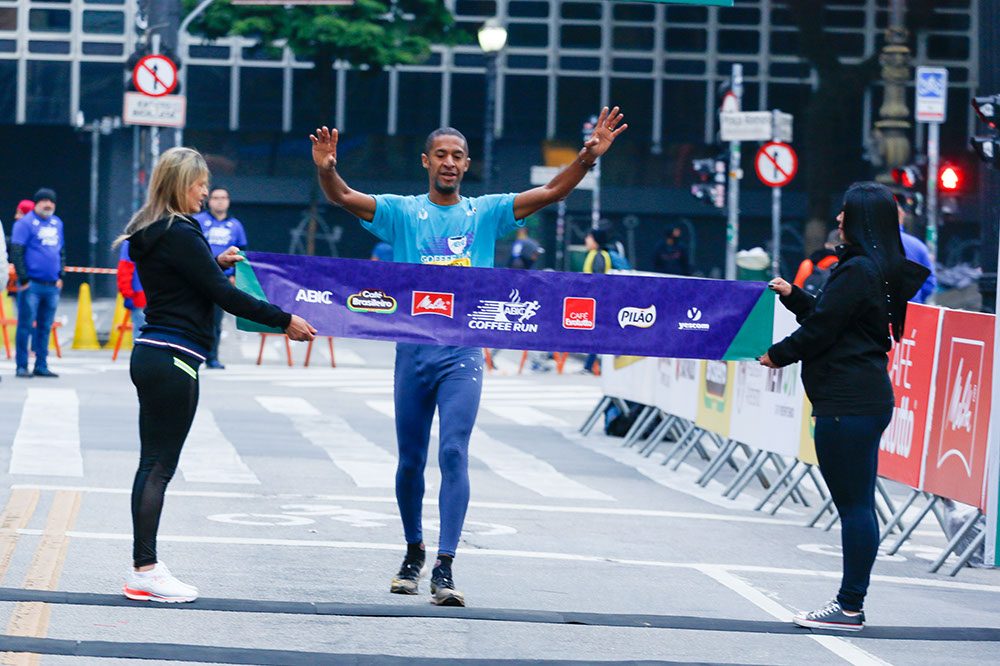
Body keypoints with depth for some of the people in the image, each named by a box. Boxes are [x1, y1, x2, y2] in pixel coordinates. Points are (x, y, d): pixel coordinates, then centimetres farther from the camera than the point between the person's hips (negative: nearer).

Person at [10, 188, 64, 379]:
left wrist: (60, 275, 14)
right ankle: (22, 366, 1)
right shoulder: (25, 223, -5)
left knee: (45, 327, 9)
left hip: (52, 285, 6)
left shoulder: (57, 223, 15)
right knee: (25, 325, -3)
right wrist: (23, 279, -12)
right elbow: (16, 252, -9)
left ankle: (41, 365, 15)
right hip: (31, 285, -6)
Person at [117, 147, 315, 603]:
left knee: (153, 465, 10)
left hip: (152, 355, 10)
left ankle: (143, 567, 12)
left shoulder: (151, 233, 14)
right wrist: (284, 321, -9)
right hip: (173, 359, -10)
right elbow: (223, 295, -15)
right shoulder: (180, 235, -15)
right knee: (159, 465, -7)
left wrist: (215, 264, 25)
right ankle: (145, 570, -5)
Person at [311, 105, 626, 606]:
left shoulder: (486, 213, 6)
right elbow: (343, 198, -7)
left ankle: (445, 567, -15)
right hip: (413, 349, 1)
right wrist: (326, 170, -29)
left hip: (463, 353, -1)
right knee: (410, 460, 9)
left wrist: (588, 158, -16)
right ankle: (413, 553, 30)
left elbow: (551, 193, -1)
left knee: (453, 453, -13)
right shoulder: (402, 212, 4)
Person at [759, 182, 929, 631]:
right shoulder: (880, 270, 15)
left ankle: (849, 608, -4)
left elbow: (821, 330, -13)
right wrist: (793, 296, 29)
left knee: (853, 504, -7)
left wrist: (778, 355, 3)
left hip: (848, 404, -10)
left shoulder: (858, 271, -16)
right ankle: (851, 603, 16)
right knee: (858, 504, 12)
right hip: (869, 398, 10)